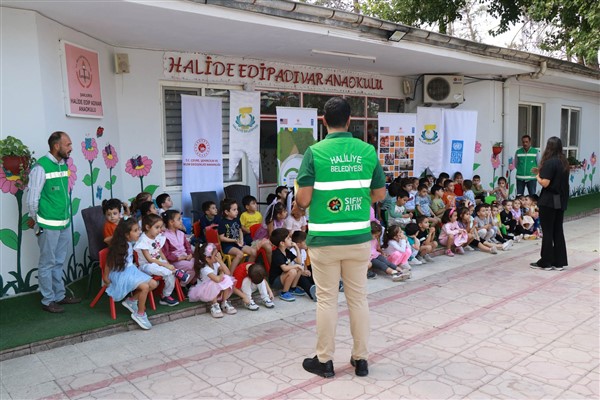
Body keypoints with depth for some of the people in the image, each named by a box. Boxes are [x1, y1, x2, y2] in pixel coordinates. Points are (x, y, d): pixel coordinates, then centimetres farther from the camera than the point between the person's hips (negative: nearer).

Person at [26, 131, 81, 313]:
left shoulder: (64, 165, 8)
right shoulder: (41, 167, -15)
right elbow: (32, 199, -11)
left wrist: (65, 216, 14)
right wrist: (35, 220, 1)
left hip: (64, 223, 7)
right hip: (48, 225, -7)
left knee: (59, 262, 17)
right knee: (47, 263, 5)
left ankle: (59, 296, 28)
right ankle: (48, 301, 16)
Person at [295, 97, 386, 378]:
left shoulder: (315, 152, -11)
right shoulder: (367, 151, -1)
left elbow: (303, 200, -12)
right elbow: (380, 194, 6)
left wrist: (299, 205, 10)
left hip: (324, 239, -2)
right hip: (359, 238, 3)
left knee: (327, 299, 9)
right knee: (358, 298, 14)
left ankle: (324, 361, 21)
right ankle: (361, 359, 25)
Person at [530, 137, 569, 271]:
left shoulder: (550, 162, -16)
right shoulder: (564, 162, 9)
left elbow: (545, 183, -19)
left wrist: (538, 176, 0)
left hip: (548, 201, -7)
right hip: (561, 201, 7)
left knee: (547, 231, 0)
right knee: (558, 231, 12)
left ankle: (546, 262, 7)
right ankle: (559, 262, 16)